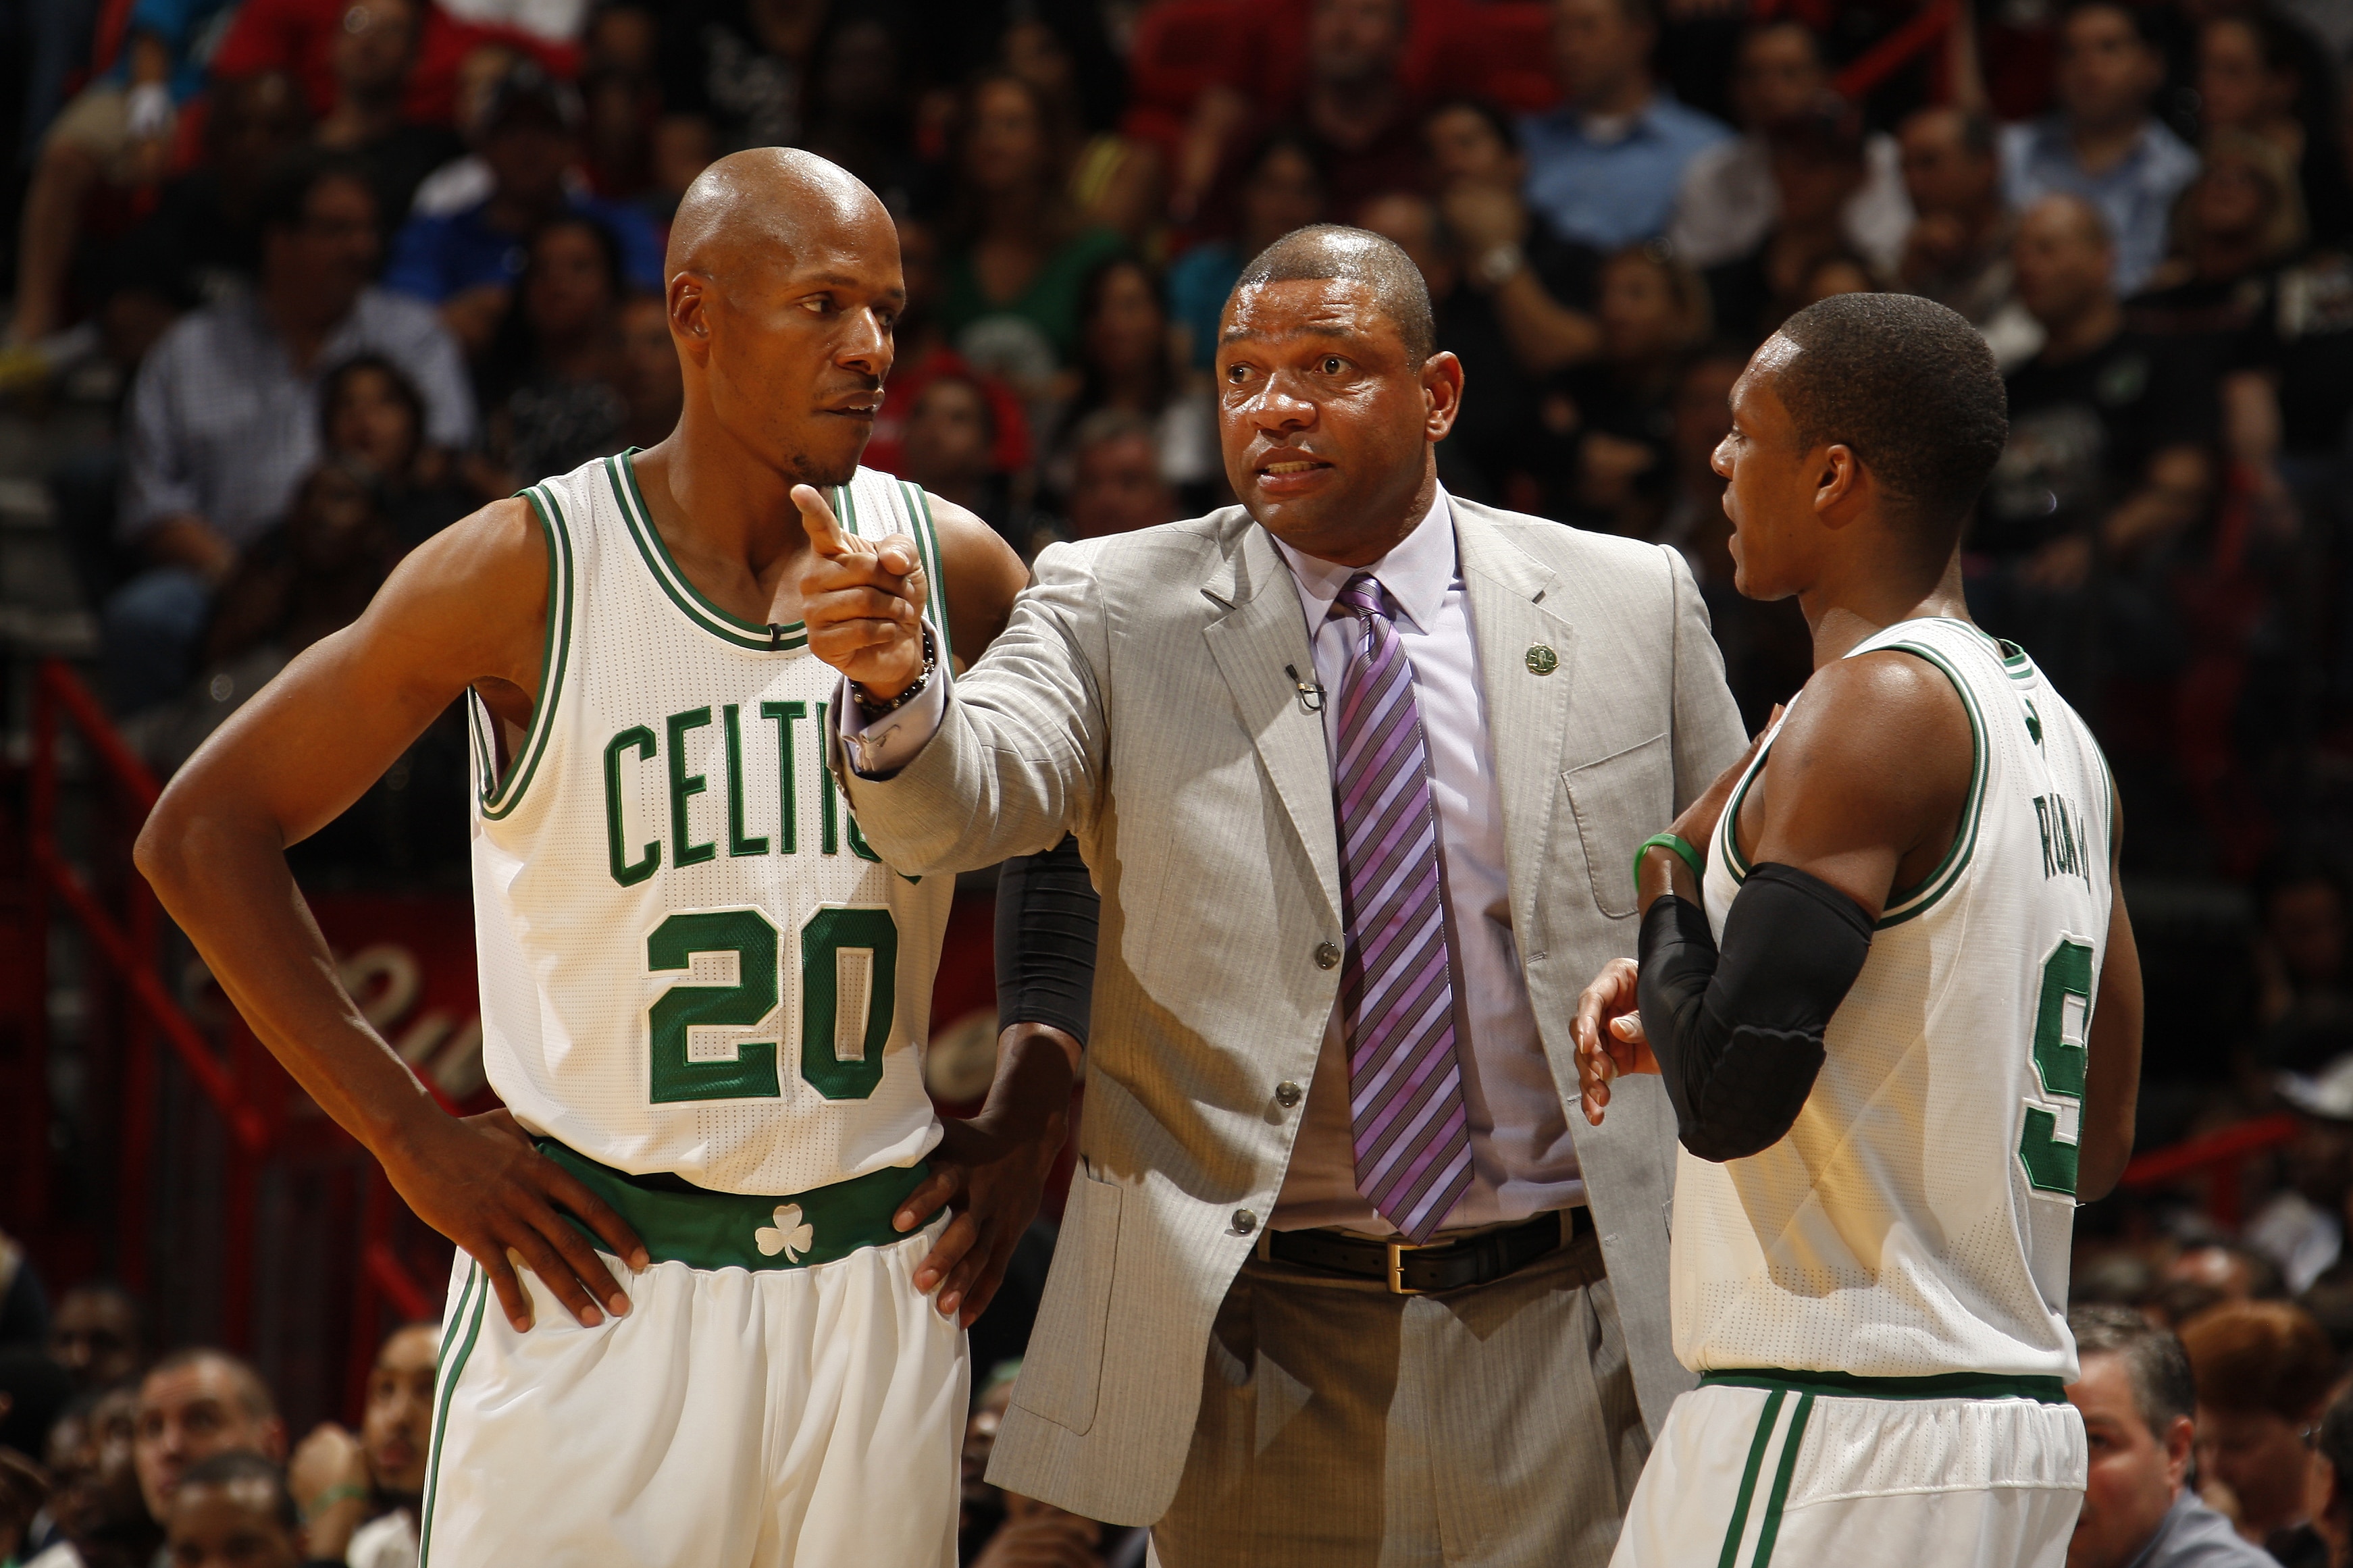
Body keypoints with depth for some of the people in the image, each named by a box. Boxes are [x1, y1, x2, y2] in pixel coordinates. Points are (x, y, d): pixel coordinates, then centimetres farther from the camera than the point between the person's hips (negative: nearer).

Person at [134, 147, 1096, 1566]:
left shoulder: (953, 571, 4)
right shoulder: (530, 571, -6)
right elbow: (205, 835, -2)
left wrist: (1032, 1123, 8)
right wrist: (411, 1136, -6)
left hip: (879, 1277, 3)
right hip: (600, 1276, -3)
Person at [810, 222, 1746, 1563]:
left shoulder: (1628, 606, 5)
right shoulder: (1119, 610, 1)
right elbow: (960, 806, -16)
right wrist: (895, 692, -38)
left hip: (1566, 1337, 1)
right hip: (1259, 1364, -1)